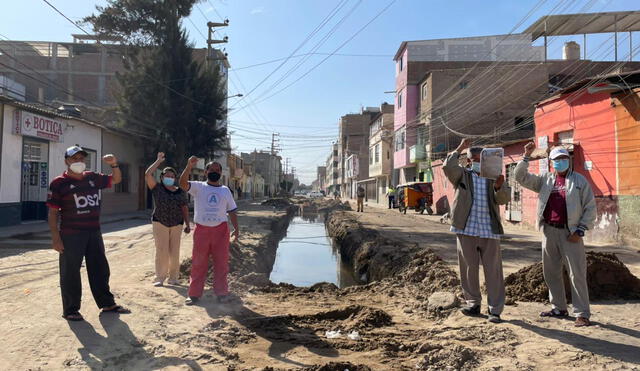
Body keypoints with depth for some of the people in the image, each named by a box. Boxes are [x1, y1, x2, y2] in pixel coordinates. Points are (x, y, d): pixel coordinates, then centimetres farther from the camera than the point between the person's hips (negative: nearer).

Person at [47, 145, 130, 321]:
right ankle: (70, 310, 16)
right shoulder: (59, 183, -7)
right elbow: (53, 212, -8)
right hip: (71, 235, -5)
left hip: (94, 233, 6)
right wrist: (55, 237, -13)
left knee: (100, 270, 13)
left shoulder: (93, 178, 8)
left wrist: (114, 165, 2)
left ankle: (107, 303, 25)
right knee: (70, 273, 3)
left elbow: (116, 180, 21)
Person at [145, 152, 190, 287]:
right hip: (160, 223, -2)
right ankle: (160, 278, 1)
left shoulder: (180, 192, 8)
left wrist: (187, 224, 4)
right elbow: (148, 174, -13)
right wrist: (158, 161, -6)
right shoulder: (157, 188, 1)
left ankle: (173, 278, 11)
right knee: (161, 251, -6)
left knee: (175, 252, 2)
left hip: (177, 225, 2)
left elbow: (185, 208, 9)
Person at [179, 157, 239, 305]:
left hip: (221, 230, 2)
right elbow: (183, 183, -18)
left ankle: (221, 292, 20)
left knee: (221, 263, 7)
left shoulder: (225, 190, 10)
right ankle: (194, 294, 17)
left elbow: (232, 211, 12)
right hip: (202, 230, -2)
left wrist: (236, 228, 4)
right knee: (198, 263, 6)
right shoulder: (198, 187, 2)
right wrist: (189, 166, -31)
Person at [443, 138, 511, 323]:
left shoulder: (493, 177, 12)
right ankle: (473, 303, 22)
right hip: (466, 230, -1)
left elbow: (504, 199, 0)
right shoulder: (462, 175, 7)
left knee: (493, 270, 0)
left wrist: (499, 187, -20)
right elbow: (448, 167, -13)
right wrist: (459, 149, -7)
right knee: (469, 268, 7)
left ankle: (495, 309, 7)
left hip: (489, 231, 1)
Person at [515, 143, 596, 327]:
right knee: (551, 272, 11)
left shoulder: (579, 180, 3)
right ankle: (559, 308, 24)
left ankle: (582, 314, 3)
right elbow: (520, 177, 8)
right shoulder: (544, 180, 11)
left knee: (577, 274, -4)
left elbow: (590, 207, 1)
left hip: (570, 233, -4)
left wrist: (580, 230, -7)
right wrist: (527, 156, -1)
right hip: (549, 231, 4)